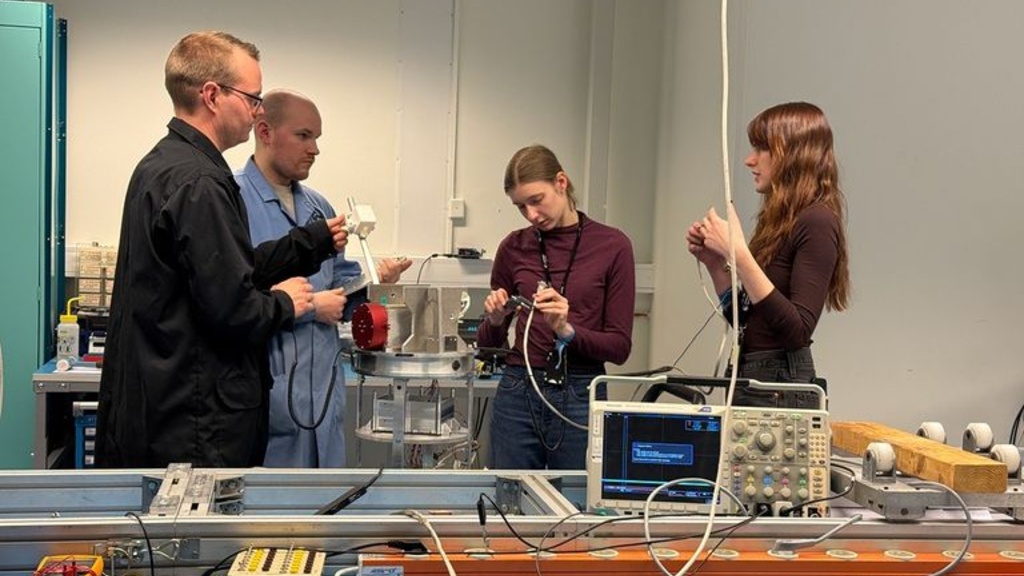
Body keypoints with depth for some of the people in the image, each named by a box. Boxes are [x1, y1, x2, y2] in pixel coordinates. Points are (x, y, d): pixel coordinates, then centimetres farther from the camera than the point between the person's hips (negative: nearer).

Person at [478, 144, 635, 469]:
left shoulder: (612, 246, -3)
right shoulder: (514, 248, 4)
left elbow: (620, 346, -4)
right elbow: (488, 343, 12)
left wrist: (567, 330, -19)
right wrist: (495, 319, -9)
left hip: (581, 397, -2)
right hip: (518, 394, 2)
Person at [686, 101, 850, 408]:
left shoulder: (816, 223, -12)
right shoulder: (780, 221, 12)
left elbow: (798, 331, -21)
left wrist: (739, 254, -22)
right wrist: (714, 263, 5)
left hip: (781, 388, -8)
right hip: (749, 381, 8)